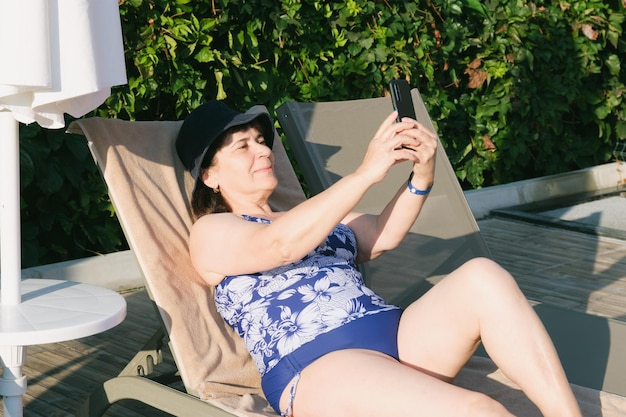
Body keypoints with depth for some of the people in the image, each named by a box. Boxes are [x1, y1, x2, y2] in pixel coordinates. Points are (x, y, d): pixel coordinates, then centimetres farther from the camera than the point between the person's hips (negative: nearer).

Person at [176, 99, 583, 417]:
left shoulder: (313, 216, 30)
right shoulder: (211, 233, 11)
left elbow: (384, 235, 12)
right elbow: (279, 245, -11)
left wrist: (421, 176, -6)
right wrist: (367, 172, -15)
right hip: (319, 368, -6)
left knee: (483, 276, -22)